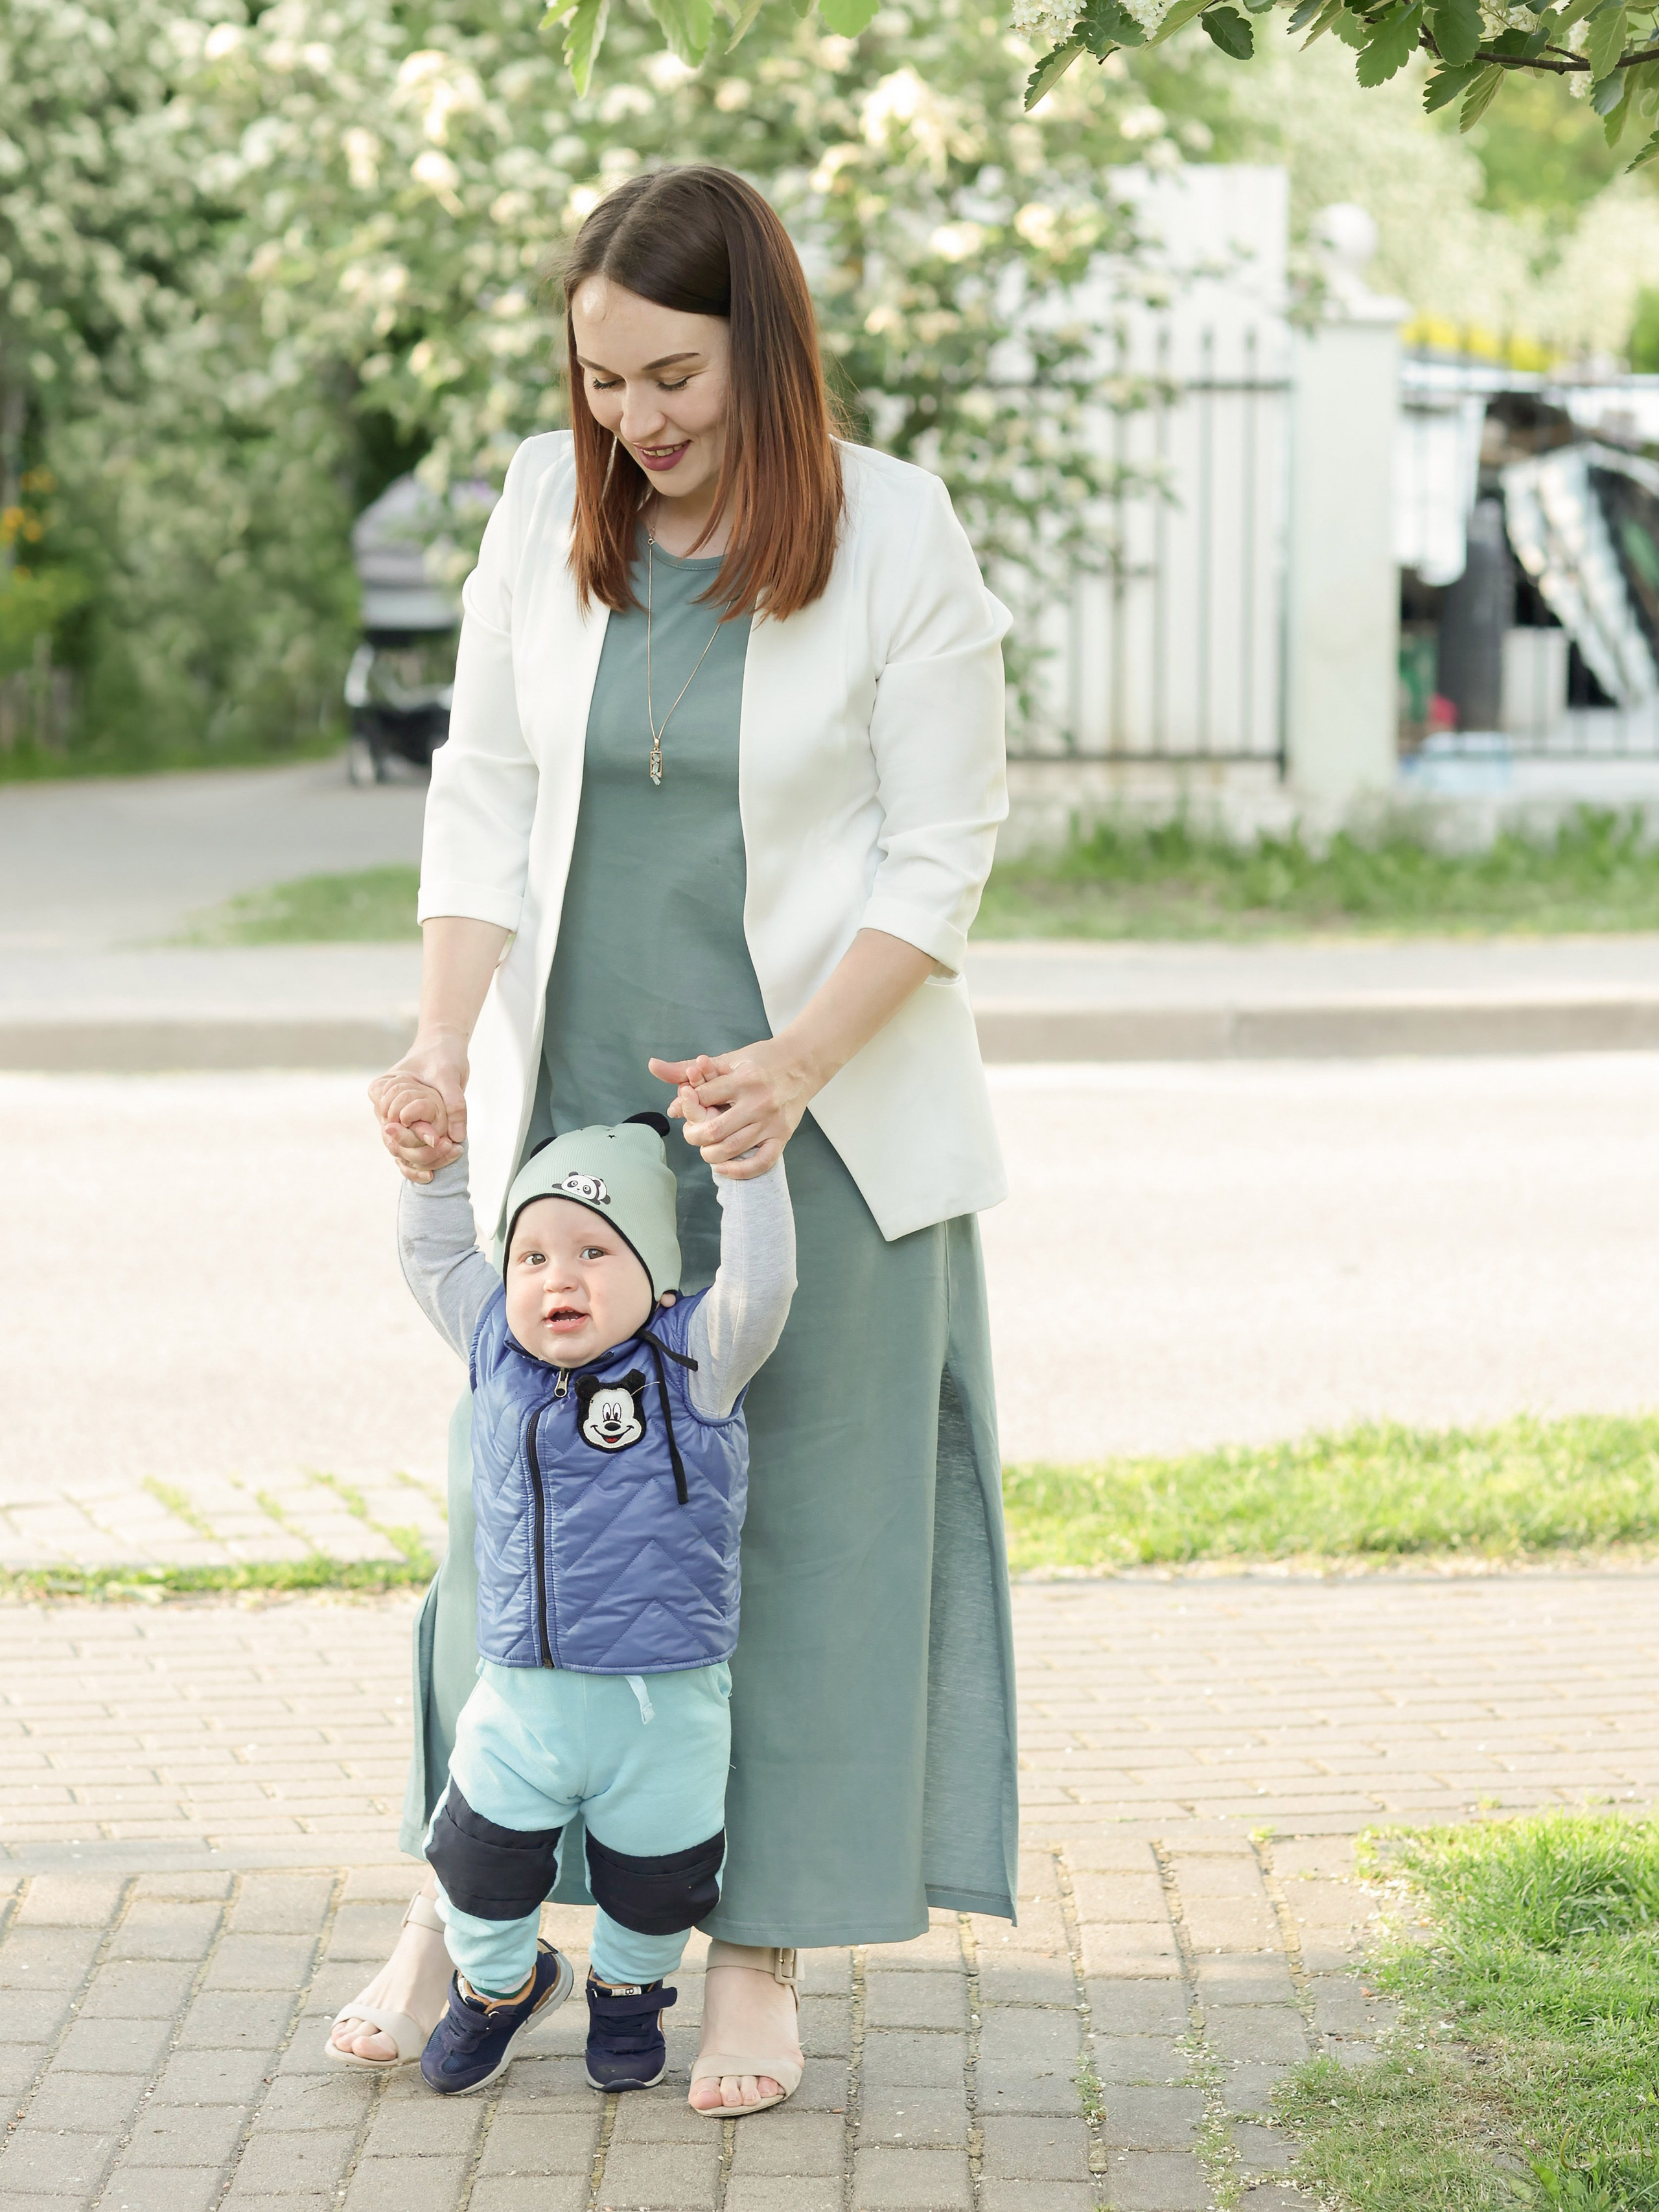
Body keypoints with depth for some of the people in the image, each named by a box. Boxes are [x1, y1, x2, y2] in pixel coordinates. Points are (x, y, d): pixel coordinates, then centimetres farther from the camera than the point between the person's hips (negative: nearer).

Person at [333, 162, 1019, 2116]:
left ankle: (760, 1946, 14)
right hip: (574, 1093, 3)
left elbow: (939, 853, -8)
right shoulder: (549, 513, 1)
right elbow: (485, 798, 3)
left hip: (816, 1112, -3)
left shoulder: (899, 541, -9)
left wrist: (791, 1070, -20)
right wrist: (444, 1043, -10)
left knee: (804, 1512, 2)